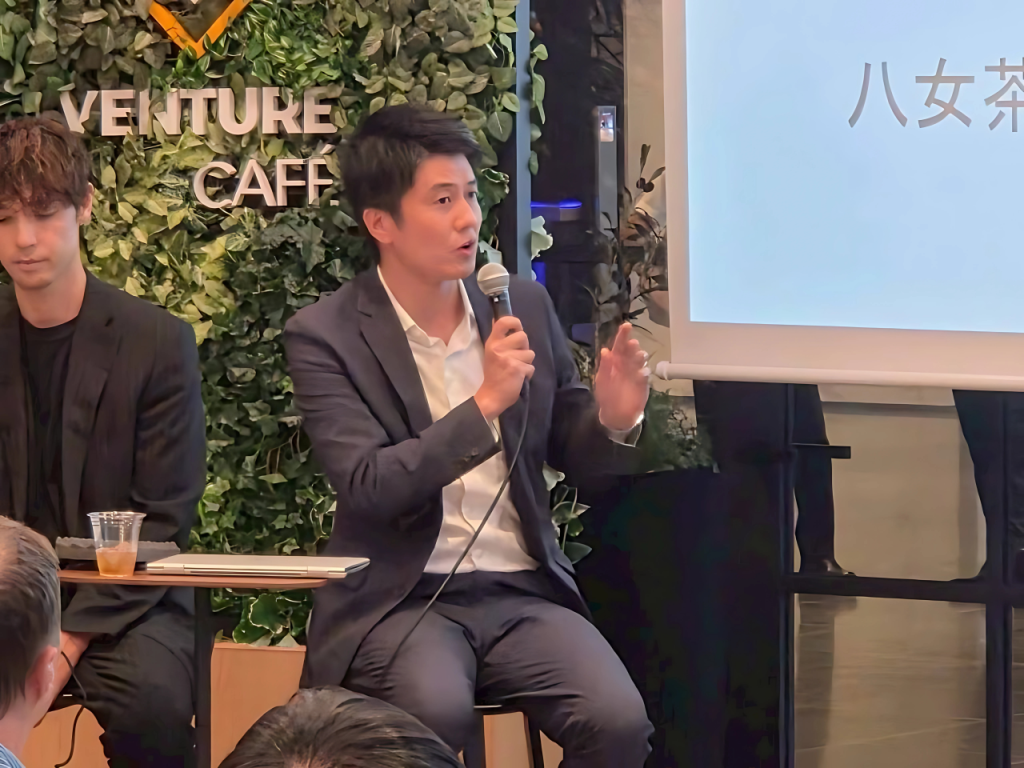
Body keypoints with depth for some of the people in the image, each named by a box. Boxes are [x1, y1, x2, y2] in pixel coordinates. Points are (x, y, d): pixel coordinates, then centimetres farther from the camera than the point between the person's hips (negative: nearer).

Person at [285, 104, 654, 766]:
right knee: (436, 713, -36)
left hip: (522, 591, 4)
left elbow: (571, 457, 18)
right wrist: (484, 406, -22)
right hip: (400, 599, -4)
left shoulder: (525, 307, 10)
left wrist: (613, 420, -5)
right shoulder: (325, 337, -3)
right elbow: (367, 487, -14)